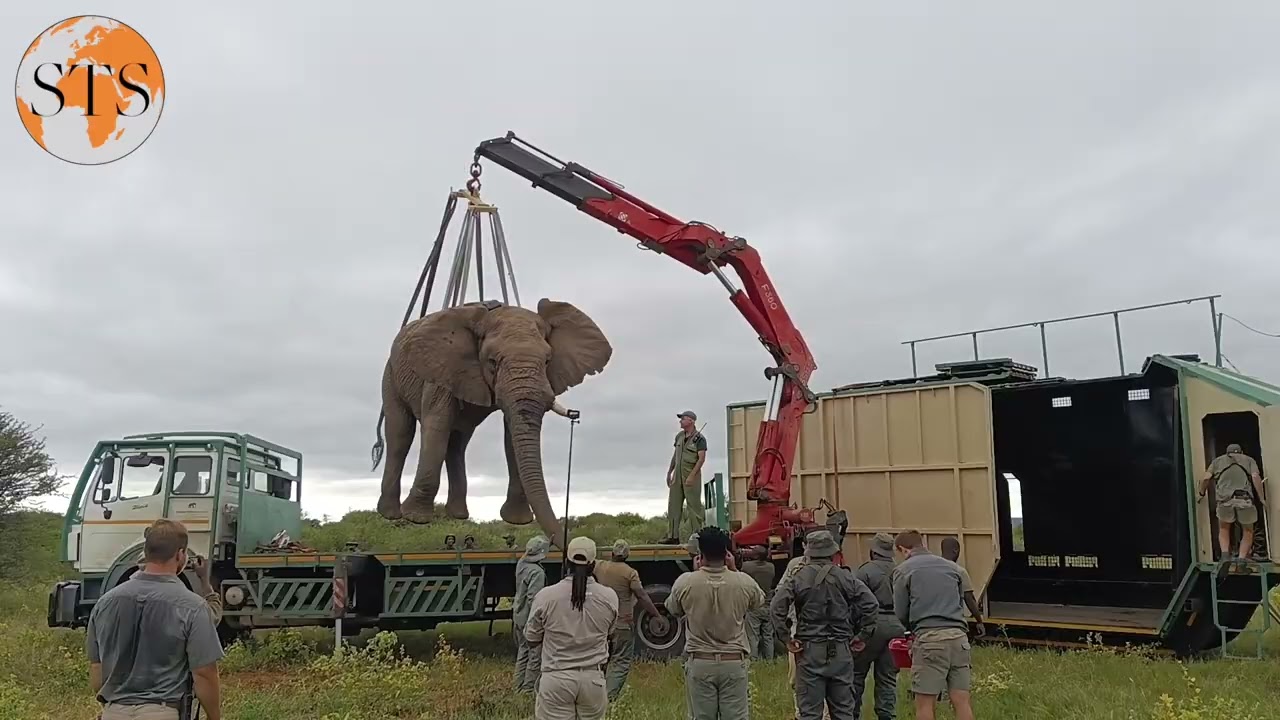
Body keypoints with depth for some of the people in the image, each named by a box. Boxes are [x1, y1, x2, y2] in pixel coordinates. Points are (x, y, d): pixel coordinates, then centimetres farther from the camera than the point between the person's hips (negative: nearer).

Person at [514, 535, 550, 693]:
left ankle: (519, 686, 27)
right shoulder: (537, 572, -24)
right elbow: (533, 600, -27)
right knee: (535, 655, 3)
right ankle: (529, 689, 8)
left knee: (523, 651, 19)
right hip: (530, 620, -9)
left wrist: (548, 543, 28)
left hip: (518, 616, 9)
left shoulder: (521, 564, 2)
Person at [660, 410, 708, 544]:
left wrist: (691, 476, -22)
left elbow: (701, 458, -15)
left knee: (694, 505, -4)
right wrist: (669, 472, 14)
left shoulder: (699, 438, -9)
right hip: (677, 474, 7)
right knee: (673, 505, 6)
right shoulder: (679, 436, 13)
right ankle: (673, 536, 11)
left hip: (691, 475, -7)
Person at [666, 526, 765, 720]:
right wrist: (734, 570, 13)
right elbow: (760, 601, 14)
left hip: (699, 662, 0)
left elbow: (673, 609, 10)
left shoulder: (685, 582, -12)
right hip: (734, 662, 1)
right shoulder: (744, 582, -9)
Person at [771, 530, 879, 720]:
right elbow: (870, 603, -5)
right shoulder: (845, 577, 0)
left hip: (810, 649, -2)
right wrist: (863, 635, 2)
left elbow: (776, 607, -12)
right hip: (841, 649, 2)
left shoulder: (800, 577, -4)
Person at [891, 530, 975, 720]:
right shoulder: (952, 566, 19)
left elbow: (900, 614, 5)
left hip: (930, 638, -5)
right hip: (959, 636, 5)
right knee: (961, 701, 6)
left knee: (925, 703, 2)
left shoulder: (903, 569, 4)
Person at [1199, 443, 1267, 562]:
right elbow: (1256, 477, 3)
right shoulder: (1249, 460, 22)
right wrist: (1262, 498, 5)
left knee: (1224, 529, 23)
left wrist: (1202, 494, 23)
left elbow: (1205, 478, 9)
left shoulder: (1218, 460, 24)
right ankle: (1242, 559, 6)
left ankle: (1225, 554, 3)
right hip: (1245, 499, -1)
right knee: (1248, 532, 19)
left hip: (1225, 499, 1)